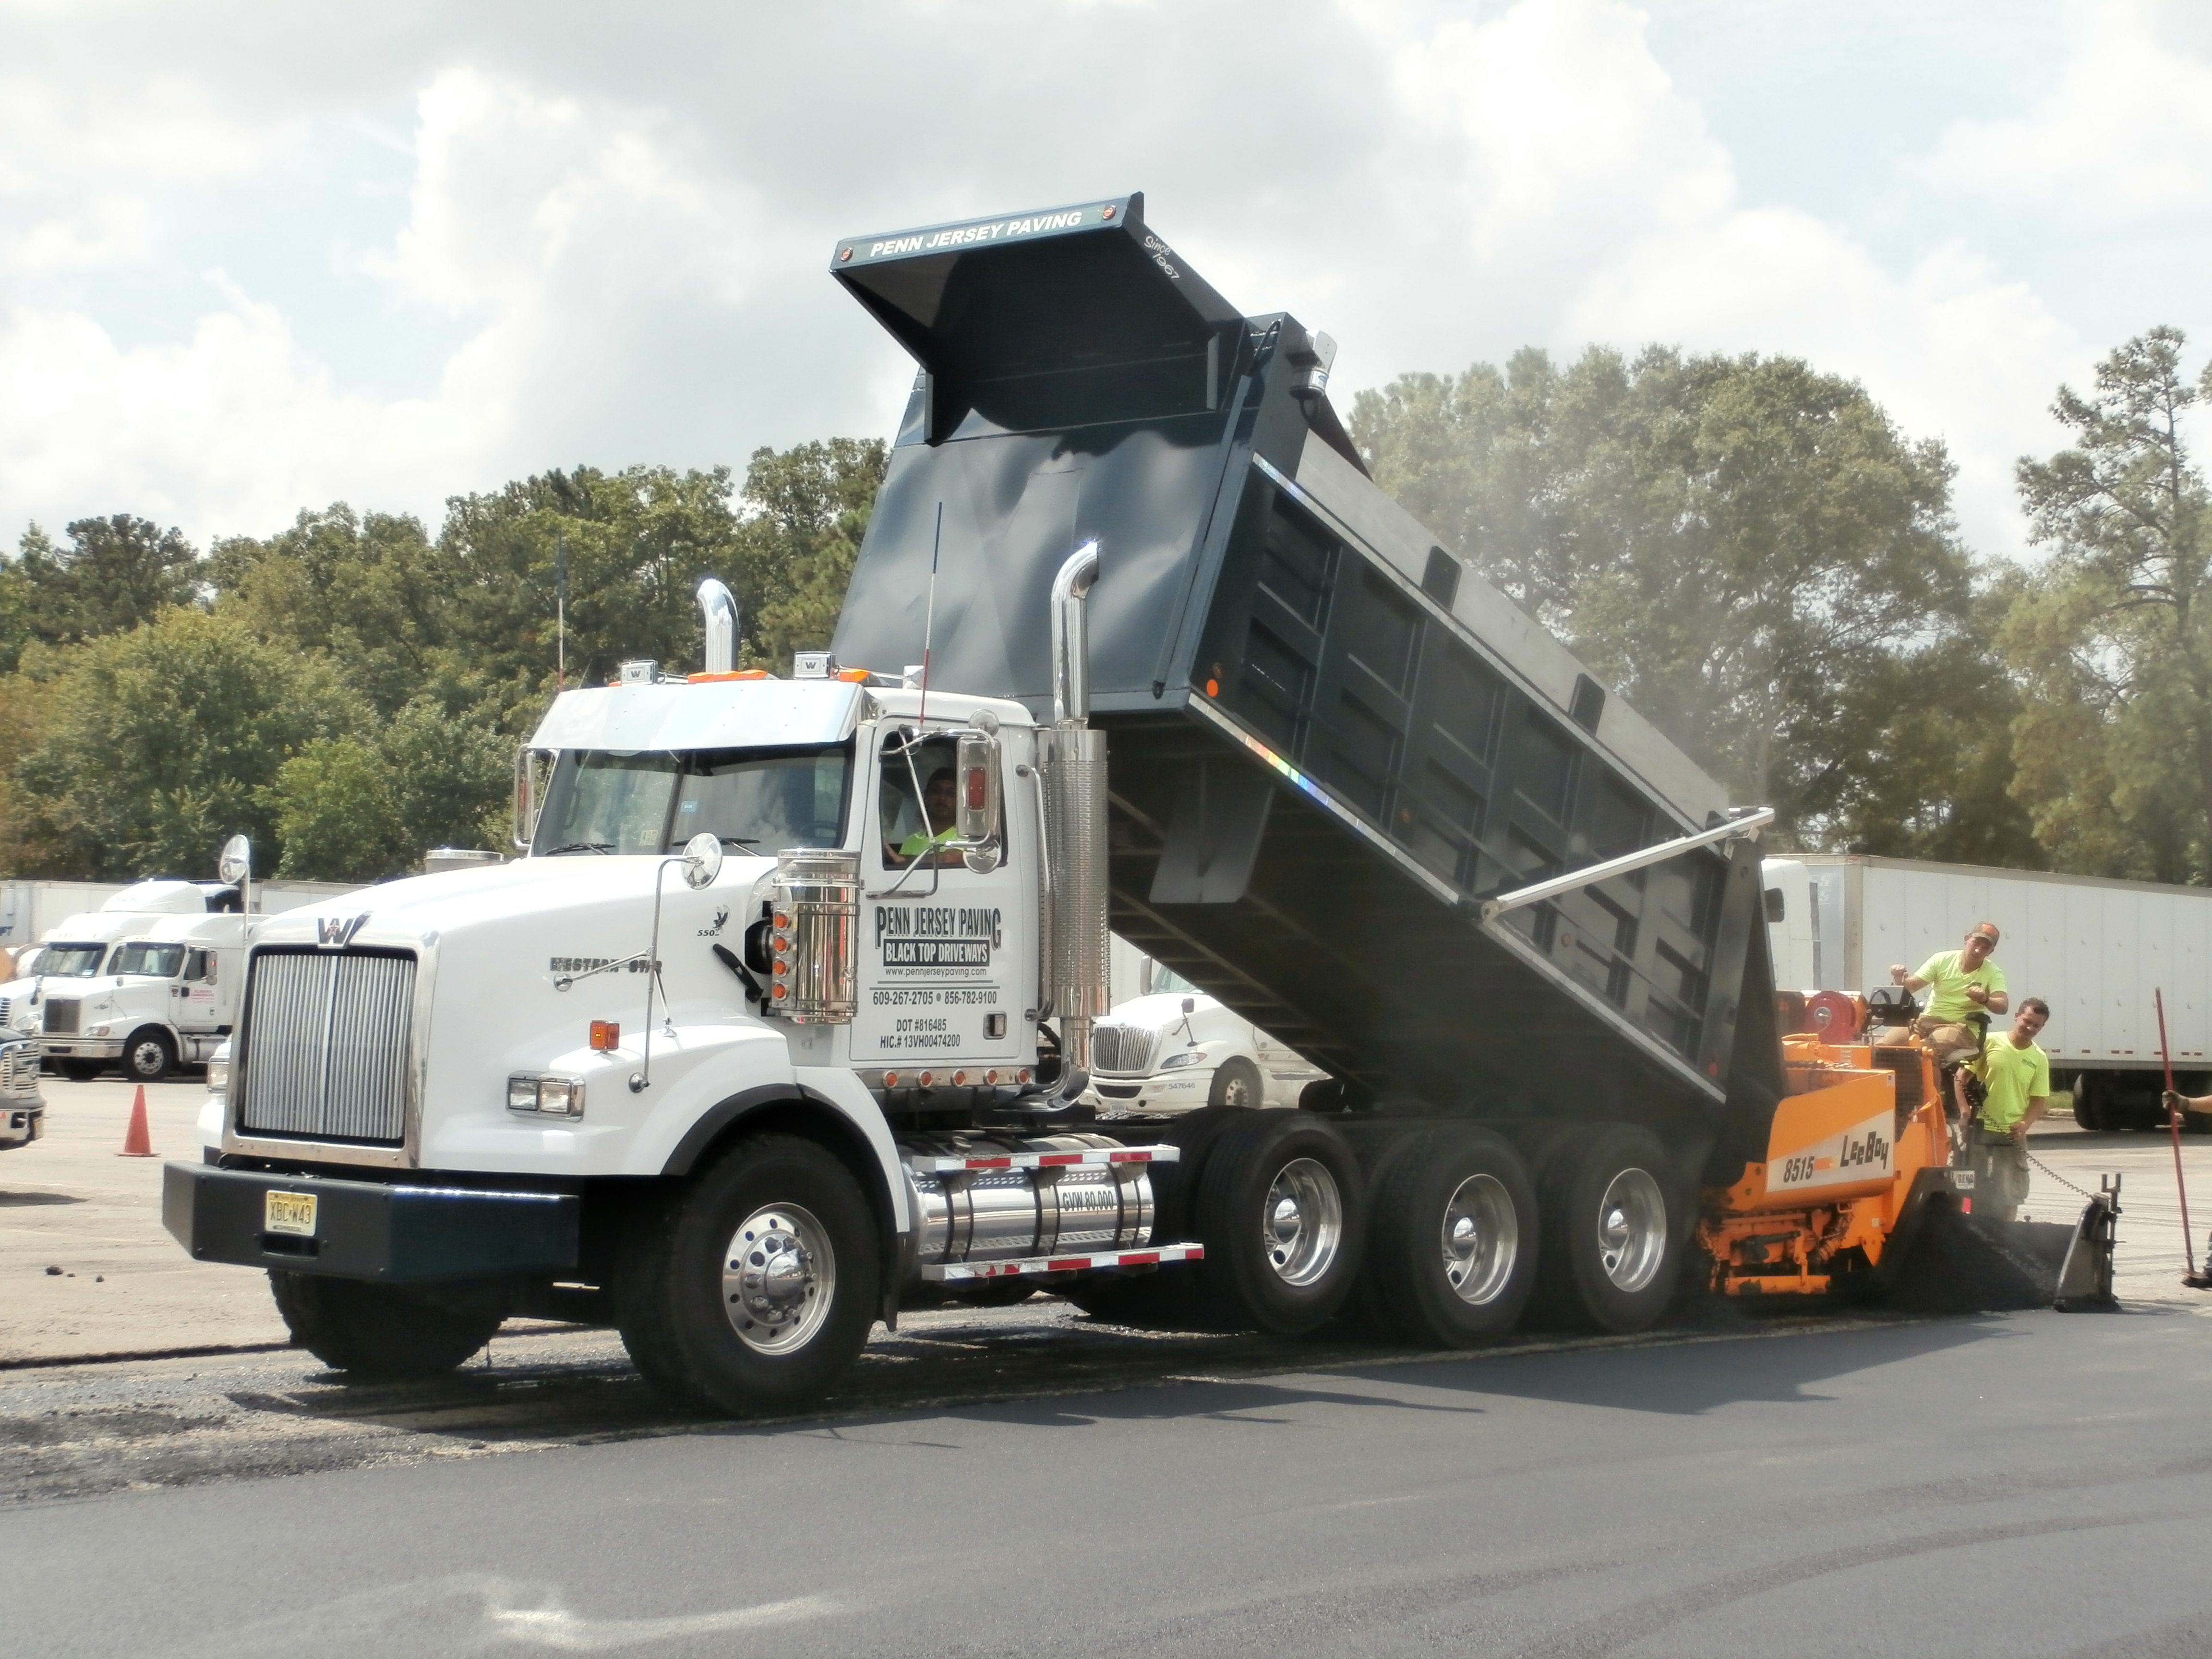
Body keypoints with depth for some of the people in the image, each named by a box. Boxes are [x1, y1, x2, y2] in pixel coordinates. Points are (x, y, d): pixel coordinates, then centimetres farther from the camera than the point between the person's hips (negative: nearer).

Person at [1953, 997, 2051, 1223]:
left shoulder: (2039, 1059, 3)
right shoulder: (1990, 1043, -4)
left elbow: (2040, 1100, 6)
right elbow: (1961, 1076, -2)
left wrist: (2025, 1124, -11)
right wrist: (1964, 1108, -14)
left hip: (2012, 1134, 2)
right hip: (1979, 1128, -2)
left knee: (2010, 1196, 6)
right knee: (1975, 1190, 2)